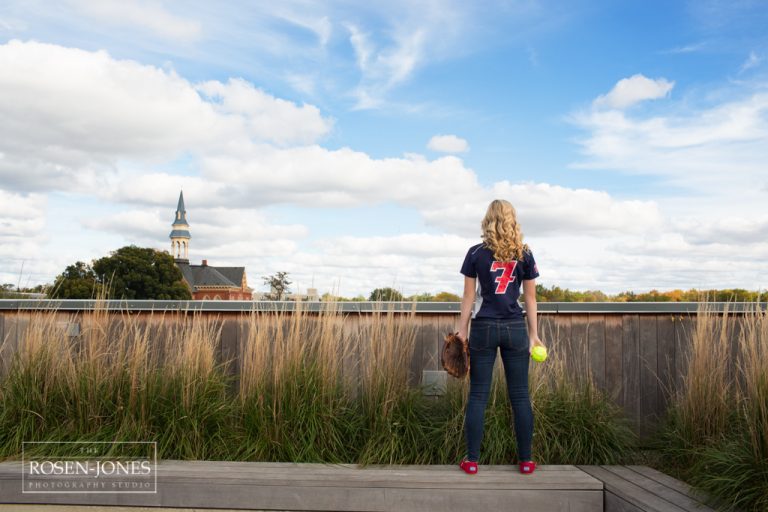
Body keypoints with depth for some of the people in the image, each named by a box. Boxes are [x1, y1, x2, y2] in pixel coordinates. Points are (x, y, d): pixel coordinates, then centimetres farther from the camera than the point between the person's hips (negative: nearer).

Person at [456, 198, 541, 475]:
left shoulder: (476, 253, -2)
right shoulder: (524, 254, 3)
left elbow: (468, 297, -1)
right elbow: (530, 298, 5)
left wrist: (461, 332, 4)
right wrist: (534, 335, 11)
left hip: (483, 328, -1)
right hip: (515, 329, 1)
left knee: (477, 395, 4)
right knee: (520, 396, 8)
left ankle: (472, 460, 7)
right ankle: (526, 460, 14)